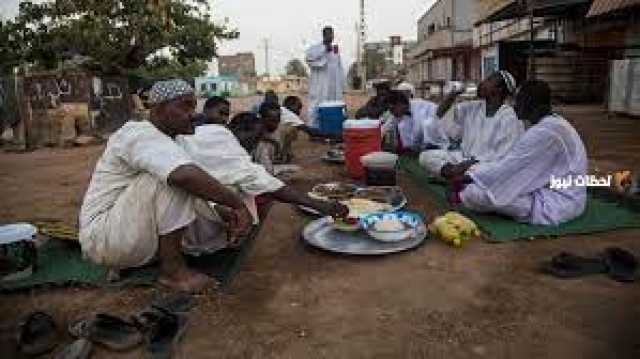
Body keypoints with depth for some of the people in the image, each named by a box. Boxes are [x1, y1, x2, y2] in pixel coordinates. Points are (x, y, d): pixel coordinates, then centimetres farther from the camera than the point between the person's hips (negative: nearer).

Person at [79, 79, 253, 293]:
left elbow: (198, 186, 13)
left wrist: (224, 213, -4)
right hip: (102, 237, -10)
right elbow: (187, 176, -39)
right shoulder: (141, 134, -19)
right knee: (173, 177, -24)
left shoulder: (160, 141, 12)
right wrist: (239, 205, -29)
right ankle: (172, 269, -16)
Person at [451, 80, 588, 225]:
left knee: (485, 193, -15)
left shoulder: (543, 132, -23)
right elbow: (516, 163, 11)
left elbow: (508, 168, -19)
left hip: (556, 204, -10)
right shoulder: (554, 123, 8)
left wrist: (468, 177, -8)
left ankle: (462, 196, 12)